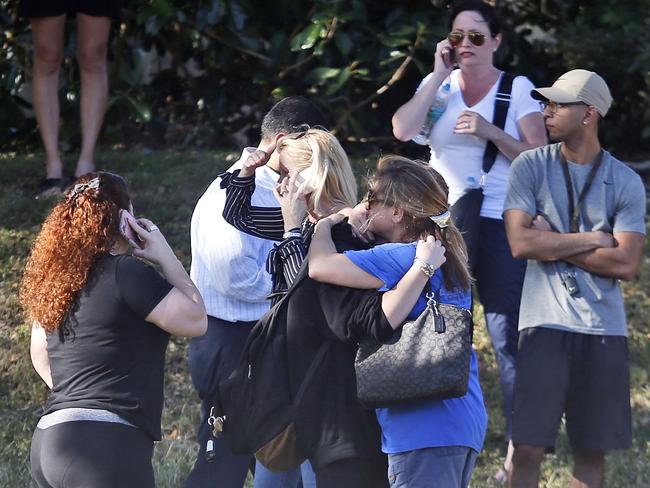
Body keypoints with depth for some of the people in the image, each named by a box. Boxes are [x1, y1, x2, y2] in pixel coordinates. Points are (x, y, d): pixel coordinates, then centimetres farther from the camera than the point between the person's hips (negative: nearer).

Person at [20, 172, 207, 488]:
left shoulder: (57, 277, 13)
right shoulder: (125, 272, -9)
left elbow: (40, 354, 25)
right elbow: (195, 320, -7)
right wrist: (166, 257, 2)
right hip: (105, 445, -8)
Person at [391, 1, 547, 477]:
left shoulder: (518, 89, -1)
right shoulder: (438, 84, 6)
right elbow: (403, 130, -10)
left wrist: (490, 131, -18)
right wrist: (440, 75, -10)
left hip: (500, 225, -3)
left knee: (508, 338, -6)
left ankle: (519, 446, -2)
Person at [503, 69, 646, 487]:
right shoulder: (531, 167, 1)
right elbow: (521, 243, -10)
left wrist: (553, 244, -7)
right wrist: (591, 240, -6)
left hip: (604, 328, 2)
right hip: (546, 324, -2)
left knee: (593, 449, 7)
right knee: (529, 447, -6)